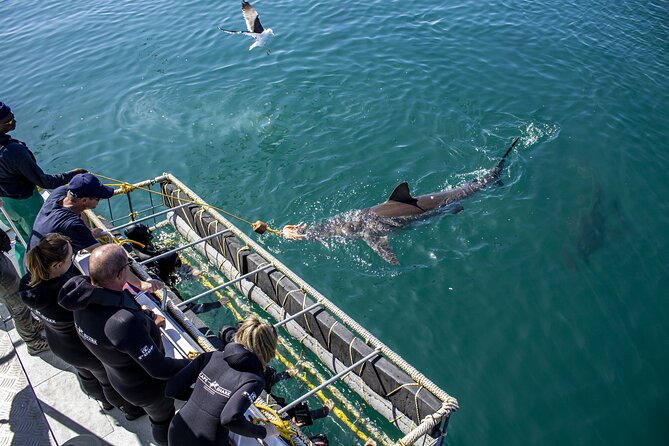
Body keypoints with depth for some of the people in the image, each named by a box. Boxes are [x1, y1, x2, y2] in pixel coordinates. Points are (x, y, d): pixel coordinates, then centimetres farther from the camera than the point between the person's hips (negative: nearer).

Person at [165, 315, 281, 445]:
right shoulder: (254, 380, -18)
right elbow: (230, 418, -30)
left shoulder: (211, 356, -6)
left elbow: (171, 389, -5)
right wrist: (263, 432, -14)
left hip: (176, 433, 4)